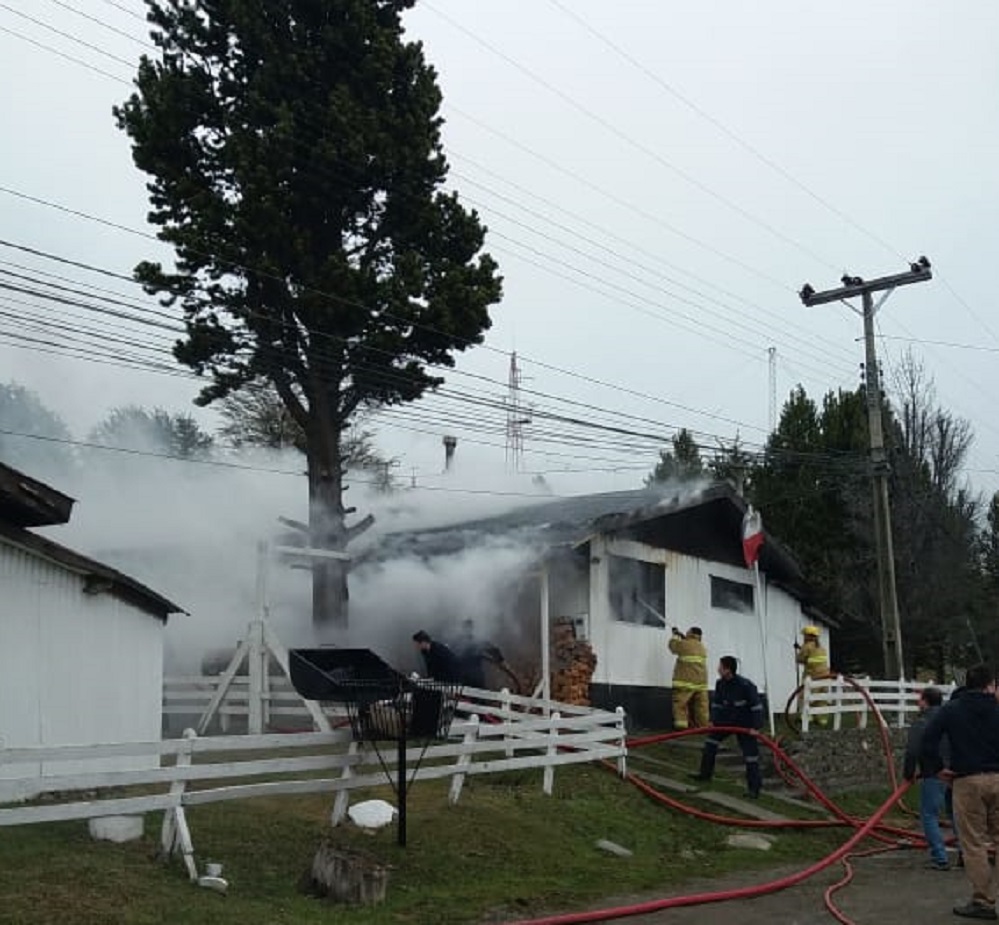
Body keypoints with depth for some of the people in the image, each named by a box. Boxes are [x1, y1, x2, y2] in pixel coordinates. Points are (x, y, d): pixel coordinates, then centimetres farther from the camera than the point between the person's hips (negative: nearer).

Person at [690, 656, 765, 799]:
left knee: (750, 753, -7)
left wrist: (755, 727, -25)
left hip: (744, 723, -7)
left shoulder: (745, 685, -29)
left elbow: (757, 706, -24)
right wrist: (713, 720, -4)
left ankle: (754, 787, 0)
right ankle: (705, 773, 23)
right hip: (726, 719, 7)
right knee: (711, 742, 9)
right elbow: (716, 703, 4)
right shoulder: (720, 683, -8)